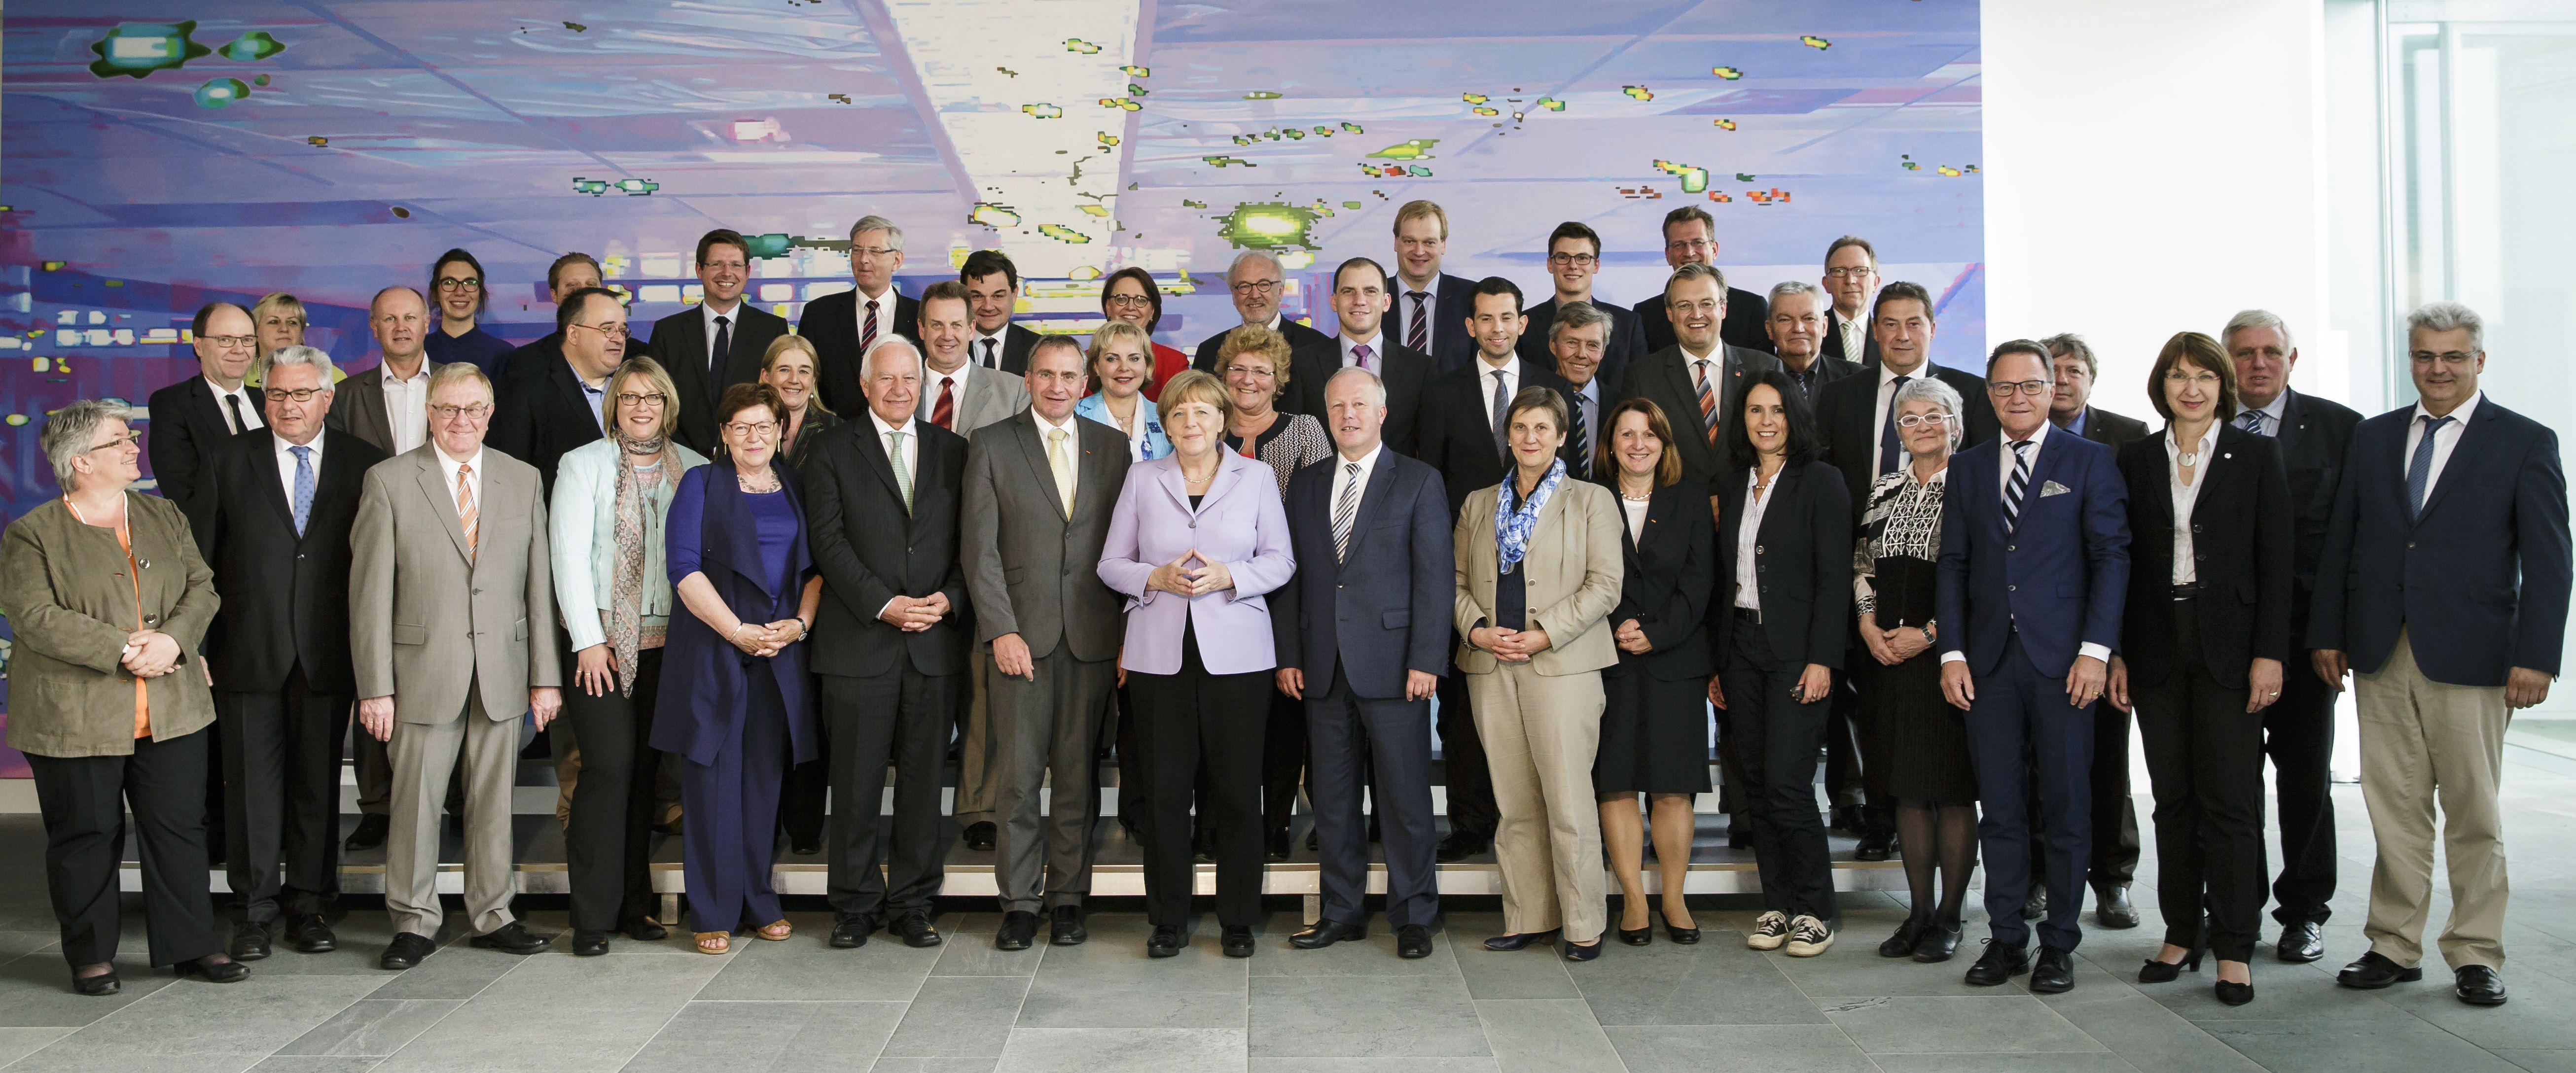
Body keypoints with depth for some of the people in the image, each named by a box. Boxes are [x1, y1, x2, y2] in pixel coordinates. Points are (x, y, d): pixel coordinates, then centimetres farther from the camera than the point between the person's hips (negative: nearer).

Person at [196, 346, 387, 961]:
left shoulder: (361, 465, 4)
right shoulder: (230, 461, 5)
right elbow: (204, 559, 4)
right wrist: (199, 646, -3)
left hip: (327, 653, 0)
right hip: (250, 651, 0)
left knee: (319, 782, 7)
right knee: (253, 781, 3)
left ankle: (308, 904, 19)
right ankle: (258, 907, 14)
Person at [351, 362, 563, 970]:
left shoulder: (522, 480, 9)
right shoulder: (389, 482, 0)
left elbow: (540, 583, 7)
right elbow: (370, 593, -2)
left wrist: (546, 676, 3)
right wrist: (375, 687, -7)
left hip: (502, 672, 2)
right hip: (424, 673, -2)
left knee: (494, 799, 9)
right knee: (416, 799, 2)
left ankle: (492, 917, 21)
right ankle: (415, 922, 18)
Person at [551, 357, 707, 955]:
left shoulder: (694, 469, 10)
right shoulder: (583, 464, 3)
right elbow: (569, 556, -2)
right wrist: (588, 640, -9)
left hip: (668, 642, 3)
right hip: (602, 638, -3)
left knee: (645, 771, 6)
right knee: (609, 765, -10)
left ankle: (634, 905, 15)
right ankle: (593, 916, -2)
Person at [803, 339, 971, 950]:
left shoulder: (952, 451, 12)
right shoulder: (834, 455, 5)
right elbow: (830, 543, -3)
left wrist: (948, 599, -8)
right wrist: (884, 604, -13)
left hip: (936, 642, 2)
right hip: (860, 642, -2)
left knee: (924, 779, 6)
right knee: (857, 781, 2)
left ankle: (912, 904, 16)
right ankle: (857, 905, 14)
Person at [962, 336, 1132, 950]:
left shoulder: (1111, 446, 11)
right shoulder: (992, 446, 5)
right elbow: (979, 548, 0)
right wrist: (1001, 630, -9)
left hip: (1093, 638, 2)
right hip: (1021, 634, -1)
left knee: (1077, 774, 5)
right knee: (1017, 775, 0)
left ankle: (1067, 899, 16)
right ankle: (1019, 902, 11)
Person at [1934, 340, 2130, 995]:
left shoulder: (2088, 461, 4)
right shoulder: (1968, 469, 13)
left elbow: (2111, 558, -1)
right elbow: (1953, 566, 11)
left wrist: (2095, 650, -10)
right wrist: (1952, 652, 2)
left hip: (2062, 661, -3)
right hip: (1989, 661, 3)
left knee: (2065, 807, 3)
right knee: (1999, 808, 6)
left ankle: (2059, 944, 13)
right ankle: (2006, 940, 14)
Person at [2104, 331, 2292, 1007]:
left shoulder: (2256, 456, 2)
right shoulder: (2137, 459, 8)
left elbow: (2275, 562, -1)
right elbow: (2124, 561, 8)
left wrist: (2269, 653, -8)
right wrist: (2118, 652, 3)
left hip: (2228, 646, -2)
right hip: (2158, 649, 3)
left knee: (2230, 798, -3)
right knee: (2172, 797, 8)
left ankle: (2233, 948, 5)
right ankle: (2181, 934, 18)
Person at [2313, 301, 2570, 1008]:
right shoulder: (2372, 437, 12)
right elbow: (2339, 543, 12)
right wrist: (2328, 633, 7)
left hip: (2469, 655, -3)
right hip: (2380, 656, 3)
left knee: (2473, 812, 4)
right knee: (2393, 807, 7)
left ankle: (2476, 955, 15)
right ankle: (2396, 946, 15)